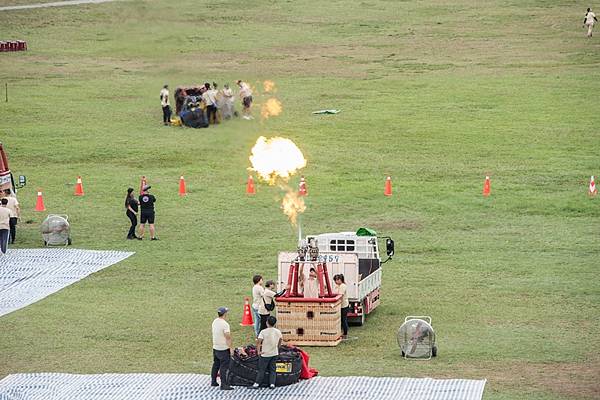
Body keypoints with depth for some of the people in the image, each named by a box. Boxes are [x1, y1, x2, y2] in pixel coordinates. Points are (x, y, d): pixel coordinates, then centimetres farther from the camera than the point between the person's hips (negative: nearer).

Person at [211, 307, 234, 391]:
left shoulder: (214, 322, 5)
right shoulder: (225, 324, -21)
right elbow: (228, 337, -21)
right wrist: (231, 348, -14)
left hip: (215, 348, 8)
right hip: (224, 349, -8)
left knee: (216, 365, 19)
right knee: (224, 366, -4)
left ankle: (213, 381, 26)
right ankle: (223, 384, -3)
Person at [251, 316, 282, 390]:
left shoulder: (263, 332, -15)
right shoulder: (278, 332, 0)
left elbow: (259, 342, -18)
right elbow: (281, 340, 15)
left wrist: (258, 352, -8)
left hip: (265, 354, -4)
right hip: (274, 353, 4)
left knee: (261, 370, 6)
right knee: (272, 370, 13)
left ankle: (257, 384, 7)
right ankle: (272, 384, 8)